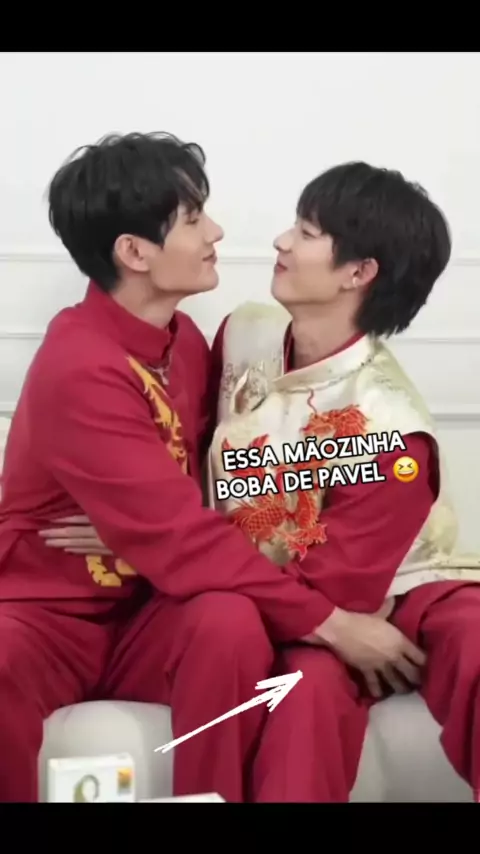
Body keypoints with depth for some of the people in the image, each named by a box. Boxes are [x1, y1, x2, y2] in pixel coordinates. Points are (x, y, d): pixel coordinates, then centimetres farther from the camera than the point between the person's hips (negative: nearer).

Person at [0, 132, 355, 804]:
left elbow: (204, 482, 10)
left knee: (231, 620, -28)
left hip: (150, 613, 6)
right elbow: (178, 537, -27)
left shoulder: (183, 338, 3)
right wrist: (326, 622, -25)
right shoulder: (80, 370, -23)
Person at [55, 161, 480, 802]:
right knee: (310, 683, -33)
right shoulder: (245, 334, -5)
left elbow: (319, 592, -20)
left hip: (405, 596, -3)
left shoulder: (389, 431, -24)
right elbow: (198, 450, 13)